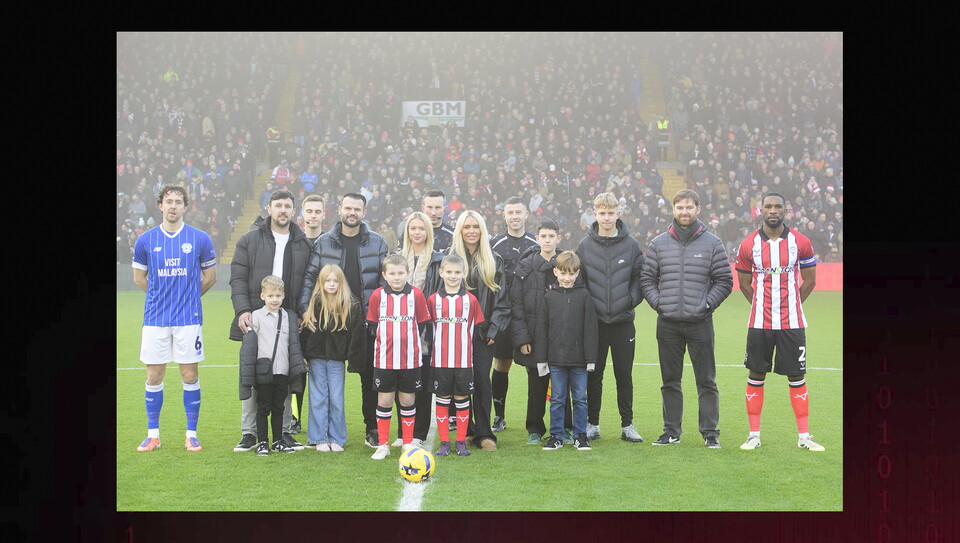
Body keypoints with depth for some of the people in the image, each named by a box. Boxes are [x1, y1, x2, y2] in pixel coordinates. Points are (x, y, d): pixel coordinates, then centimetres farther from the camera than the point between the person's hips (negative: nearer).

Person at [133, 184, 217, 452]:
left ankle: (191, 434, 11)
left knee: (190, 375, 1)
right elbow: (139, 277, 15)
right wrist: (163, 295, 12)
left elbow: (210, 276, 11)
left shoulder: (200, 239, 0)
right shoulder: (145, 240, 3)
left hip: (189, 318, -1)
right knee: (154, 376, 4)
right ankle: (153, 434, 15)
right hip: (155, 319, 1)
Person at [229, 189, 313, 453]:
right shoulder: (250, 240, 4)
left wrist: (302, 314, -1)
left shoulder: (302, 244, 10)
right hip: (255, 319, -1)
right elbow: (238, 278, 1)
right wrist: (243, 310, -11)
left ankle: (284, 431, 14)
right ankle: (249, 433, 10)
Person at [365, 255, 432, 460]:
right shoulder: (377, 295, -1)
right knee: (384, 400, 4)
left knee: (408, 400, 8)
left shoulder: (416, 295, -1)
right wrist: (386, 338, 1)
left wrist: (409, 340, 1)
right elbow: (372, 323, 8)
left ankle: (408, 444, 19)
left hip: (410, 358, 0)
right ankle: (382, 445, 13)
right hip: (384, 358, 0)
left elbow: (422, 323, 6)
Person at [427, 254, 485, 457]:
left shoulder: (470, 300, 3)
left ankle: (461, 442, 13)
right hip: (440, 361, 0)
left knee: (462, 399, 4)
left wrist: (466, 347, 5)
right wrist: (431, 350, 5)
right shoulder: (433, 300, 3)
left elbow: (476, 327, 8)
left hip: (464, 360, 0)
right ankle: (444, 442, 12)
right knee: (442, 400, 5)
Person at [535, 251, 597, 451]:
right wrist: (541, 358, 2)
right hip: (556, 359, 1)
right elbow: (542, 329, 6)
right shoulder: (549, 297, 5)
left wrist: (591, 359, -6)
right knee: (557, 399, 8)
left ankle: (580, 436, 16)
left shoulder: (584, 296, -1)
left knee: (580, 399, 6)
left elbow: (590, 329, -2)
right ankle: (556, 436, 17)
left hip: (579, 359, -1)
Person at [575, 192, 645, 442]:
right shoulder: (584, 245, 3)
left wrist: (631, 299, -9)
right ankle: (592, 424, 16)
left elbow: (640, 278, 5)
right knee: (594, 375, 6)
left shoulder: (631, 245, 2)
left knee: (624, 374, 5)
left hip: (623, 321, 0)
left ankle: (627, 424, 14)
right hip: (594, 321, 0)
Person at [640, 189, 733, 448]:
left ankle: (710, 432, 10)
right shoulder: (659, 243, 8)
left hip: (700, 322, -2)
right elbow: (646, 278, 10)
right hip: (668, 323, 2)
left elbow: (724, 280, 4)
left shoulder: (712, 243, 3)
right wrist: (658, 302, -2)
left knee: (706, 380, 2)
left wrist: (707, 303, -6)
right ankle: (671, 431, 18)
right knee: (670, 381, 9)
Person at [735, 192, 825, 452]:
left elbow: (810, 280, 9)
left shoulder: (800, 242, 0)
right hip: (759, 323, 0)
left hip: (792, 323, 0)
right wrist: (763, 307, 9)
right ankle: (754, 435, 12)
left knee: (796, 376, 4)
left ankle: (804, 436, 10)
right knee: (756, 375, 4)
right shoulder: (748, 245, 1)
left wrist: (790, 305, 8)